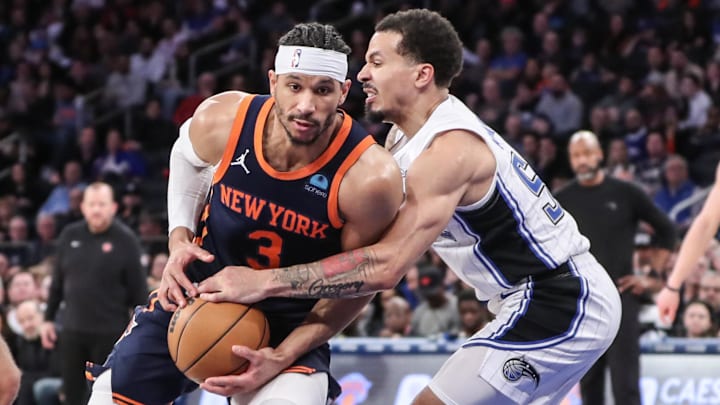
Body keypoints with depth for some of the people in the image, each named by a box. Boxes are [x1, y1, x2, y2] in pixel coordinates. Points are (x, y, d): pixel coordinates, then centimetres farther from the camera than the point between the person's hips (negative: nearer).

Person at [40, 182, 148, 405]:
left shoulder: (126, 240, -7)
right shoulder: (69, 236, 5)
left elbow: (138, 290, -6)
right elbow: (58, 281, 13)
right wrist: (48, 319, 11)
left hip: (110, 334, -4)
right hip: (72, 331, 4)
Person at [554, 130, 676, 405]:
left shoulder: (626, 194, 0)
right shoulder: (562, 200, 6)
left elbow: (665, 230, 9)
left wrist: (654, 276, 3)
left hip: (621, 294, -2)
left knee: (625, 382, -8)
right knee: (588, 383, 6)